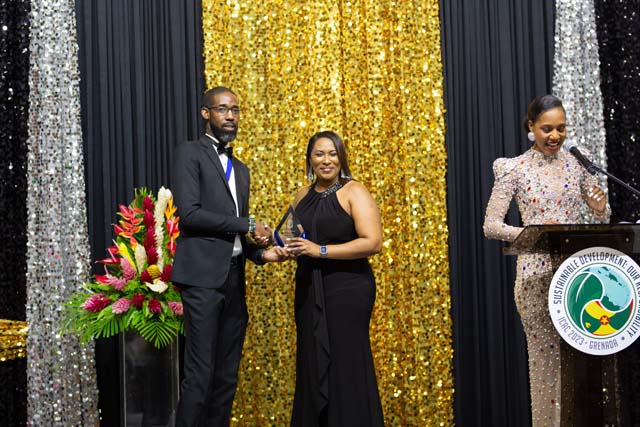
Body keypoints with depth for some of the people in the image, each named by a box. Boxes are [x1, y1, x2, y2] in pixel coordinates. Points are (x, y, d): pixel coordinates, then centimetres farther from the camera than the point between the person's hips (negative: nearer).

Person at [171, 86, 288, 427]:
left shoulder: (240, 168, 22)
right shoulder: (190, 153, -1)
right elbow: (189, 213, -14)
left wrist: (261, 253, 4)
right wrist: (248, 225, -9)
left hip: (234, 279, 7)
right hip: (203, 276, -7)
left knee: (227, 377, 8)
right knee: (200, 375, -8)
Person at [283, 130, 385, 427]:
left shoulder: (354, 193, -6)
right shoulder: (303, 196, 13)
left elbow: (372, 242, -16)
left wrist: (321, 250, -19)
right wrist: (289, 250, 4)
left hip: (347, 288, -6)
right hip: (309, 290, 6)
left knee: (345, 366, -5)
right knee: (312, 366, 7)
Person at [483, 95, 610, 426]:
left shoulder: (576, 163, 7)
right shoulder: (514, 169, -2)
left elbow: (601, 219, 12)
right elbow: (491, 226, -6)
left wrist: (601, 210, -12)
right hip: (537, 274, -3)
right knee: (545, 357, 5)